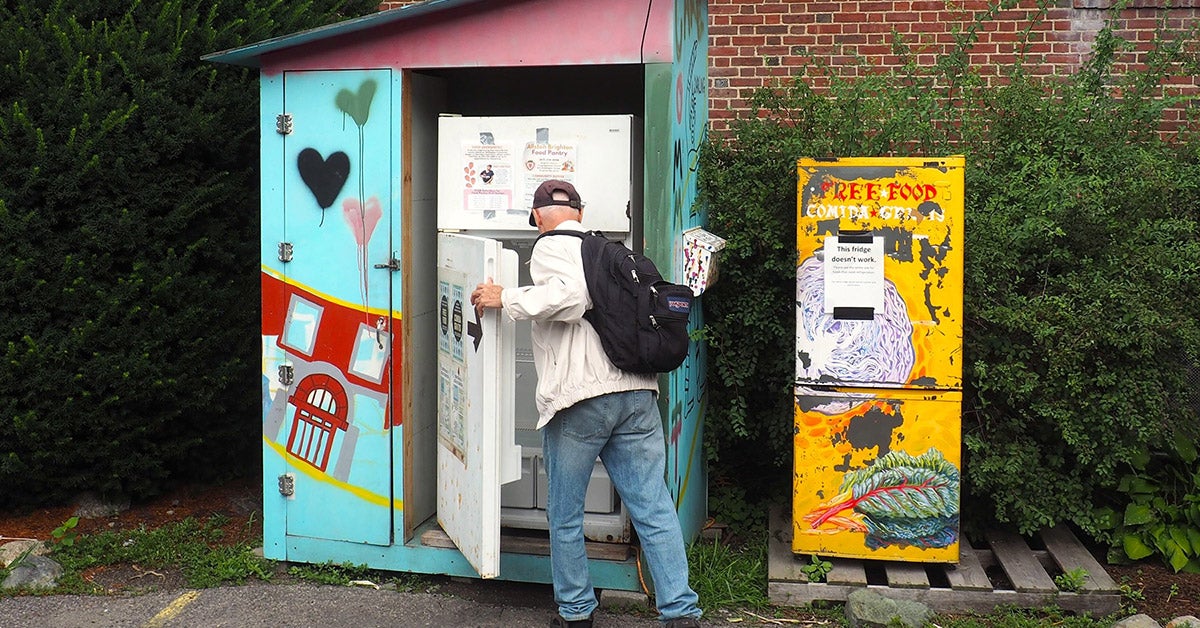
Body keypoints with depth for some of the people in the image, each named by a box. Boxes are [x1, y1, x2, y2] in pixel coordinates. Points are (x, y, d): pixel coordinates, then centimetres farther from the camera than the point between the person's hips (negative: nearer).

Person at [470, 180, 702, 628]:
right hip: (637, 393, 6)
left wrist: (506, 299, -8)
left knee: (565, 515, 9)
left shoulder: (551, 246, 1)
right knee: (654, 508, 5)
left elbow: (568, 296, -18)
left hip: (579, 398, -6)